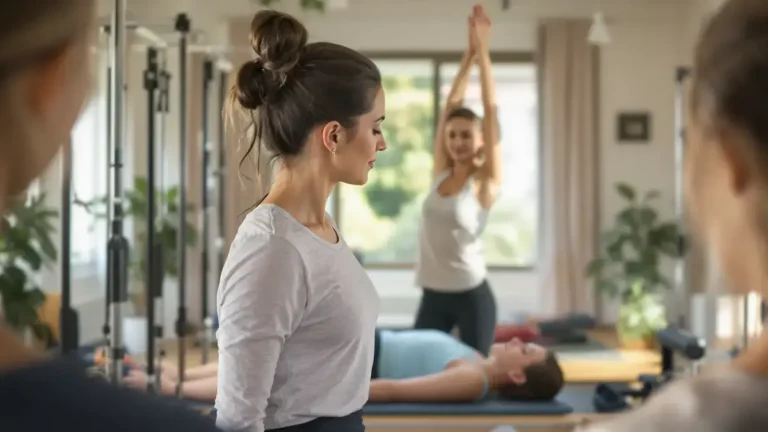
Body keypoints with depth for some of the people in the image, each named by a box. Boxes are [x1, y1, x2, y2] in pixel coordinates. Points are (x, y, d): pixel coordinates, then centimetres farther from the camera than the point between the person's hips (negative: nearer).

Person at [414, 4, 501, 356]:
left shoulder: (485, 182, -6)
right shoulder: (440, 173, 6)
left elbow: (491, 110, -10)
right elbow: (451, 105, 4)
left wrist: (483, 52, -9)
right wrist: (468, 54, 0)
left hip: (472, 297, -4)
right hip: (433, 295, 4)